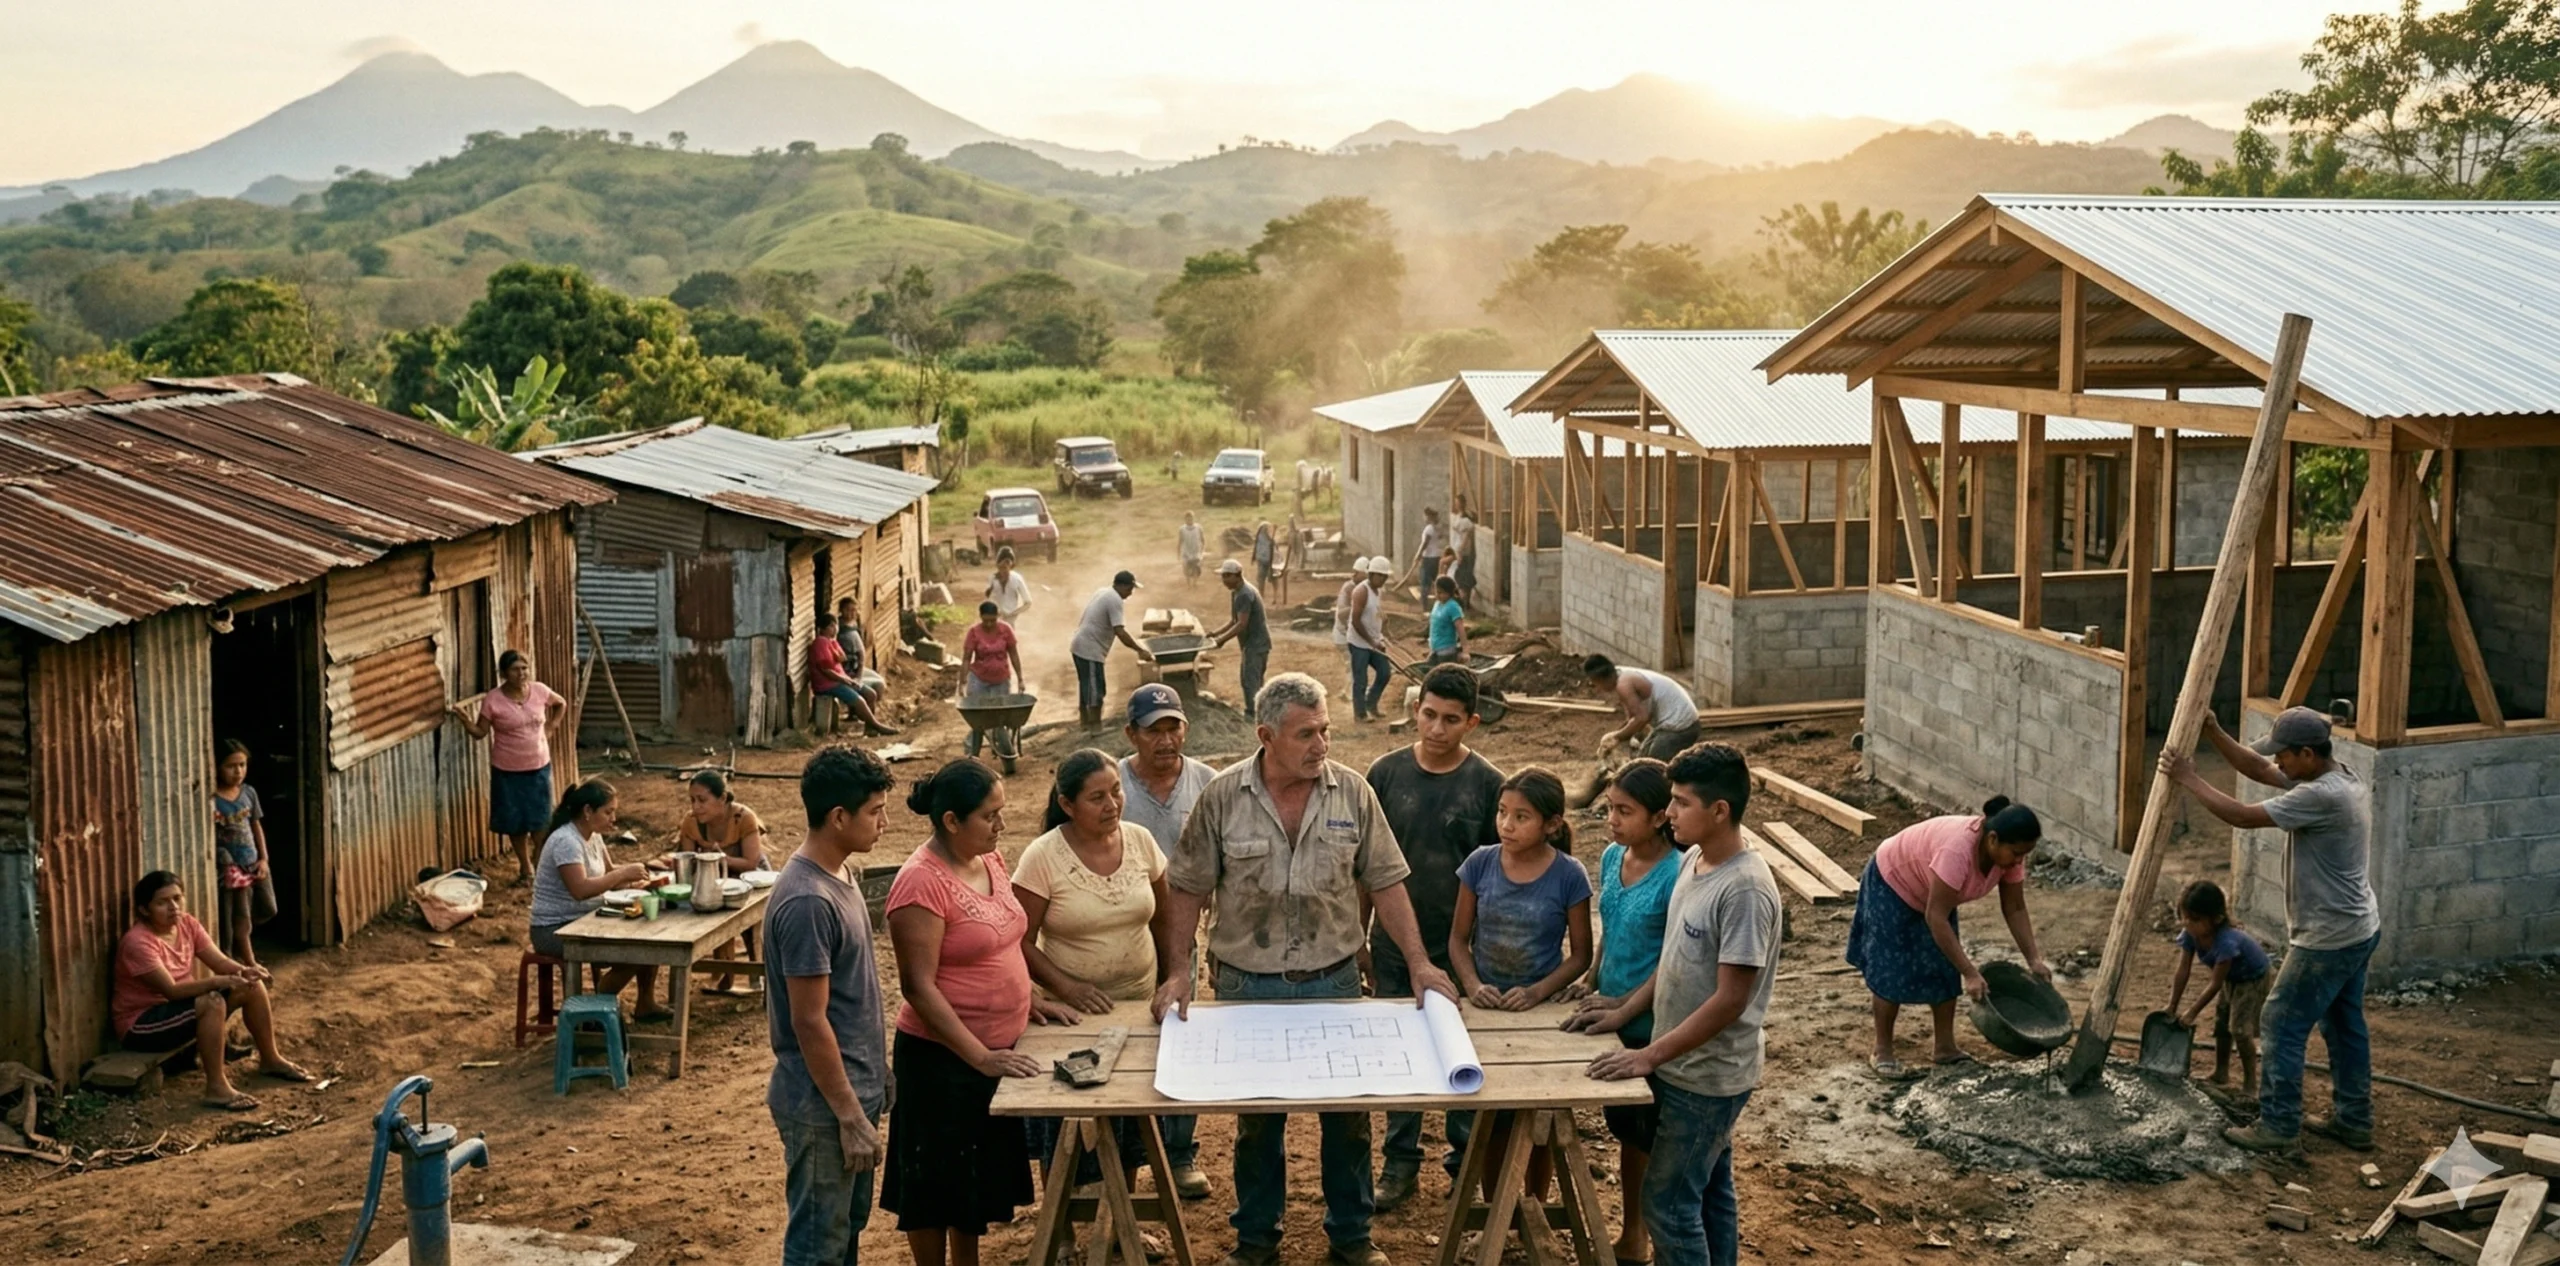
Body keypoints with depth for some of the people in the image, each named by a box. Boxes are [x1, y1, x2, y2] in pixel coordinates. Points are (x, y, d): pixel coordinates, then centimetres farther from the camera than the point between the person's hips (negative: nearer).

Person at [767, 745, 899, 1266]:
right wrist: (850, 1116, -20)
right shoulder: (807, 901, -25)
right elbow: (809, 1021, -23)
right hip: (823, 1104, -9)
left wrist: (878, 1073, 19)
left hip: (854, 1088, 9)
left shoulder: (844, 873, 5)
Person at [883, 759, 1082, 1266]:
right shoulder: (922, 882, -23)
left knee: (980, 1174, 21)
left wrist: (1031, 1001, 6)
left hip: (998, 1049, 8)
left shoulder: (989, 859, 3)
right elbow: (919, 987, -24)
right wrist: (980, 1057, -27)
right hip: (943, 1059, -8)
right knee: (937, 1184, 10)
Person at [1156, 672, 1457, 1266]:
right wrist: (1177, 973, -7)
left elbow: (1385, 882, 0)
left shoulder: (1353, 793, -5)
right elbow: (1189, 889, -2)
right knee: (1256, 1120, 14)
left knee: (1348, 1116, 11)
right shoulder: (1223, 797, -9)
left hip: (1334, 979, 1)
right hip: (1248, 984, -1)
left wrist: (1419, 963, -6)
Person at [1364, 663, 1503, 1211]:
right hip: (1394, 944, 2)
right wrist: (1357, 935, 4)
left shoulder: (1487, 783, -8)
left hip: (1462, 946, -1)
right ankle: (1401, 1163, 25)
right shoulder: (1386, 773, -3)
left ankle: (1466, 1162, 26)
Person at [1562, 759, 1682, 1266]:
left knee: (1654, 1140, 7)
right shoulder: (1612, 857, 0)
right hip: (1615, 1021, 7)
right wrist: (1591, 983, 2)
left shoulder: (1677, 874, -22)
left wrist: (1622, 1005, -20)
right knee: (1626, 1131, 20)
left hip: (1653, 1029, -7)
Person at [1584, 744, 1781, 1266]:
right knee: (1710, 1194, 19)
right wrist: (1622, 1014, 8)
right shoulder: (1693, 862, 2)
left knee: (1668, 1202, 0)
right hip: (1688, 1067, 8)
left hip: (1708, 1076, -8)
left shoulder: (1745, 889, -25)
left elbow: (1729, 1000, -24)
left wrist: (1651, 1055, -22)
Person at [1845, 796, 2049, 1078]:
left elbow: (2015, 908, -8)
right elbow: (1936, 918, -40)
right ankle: (1882, 1052, 5)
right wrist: (1970, 973, -39)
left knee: (1945, 968, 4)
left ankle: (1944, 1047, 14)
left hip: (1931, 891, 8)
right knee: (1892, 970, -5)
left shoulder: (2008, 852, -20)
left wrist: (2034, 959, -16)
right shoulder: (1957, 850, -43)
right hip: (1892, 883, -7)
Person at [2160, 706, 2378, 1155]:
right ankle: (2353, 1121, 31)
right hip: (2357, 931, 10)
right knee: (2345, 1026, 20)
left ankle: (2279, 1127, 8)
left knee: (2283, 1025, 0)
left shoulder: (2322, 796, -28)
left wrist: (2189, 779, -16)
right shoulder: (2335, 778, 4)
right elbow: (2258, 771, 11)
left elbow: (2243, 817, -26)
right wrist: (2212, 732, 2)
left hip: (2327, 938, -10)